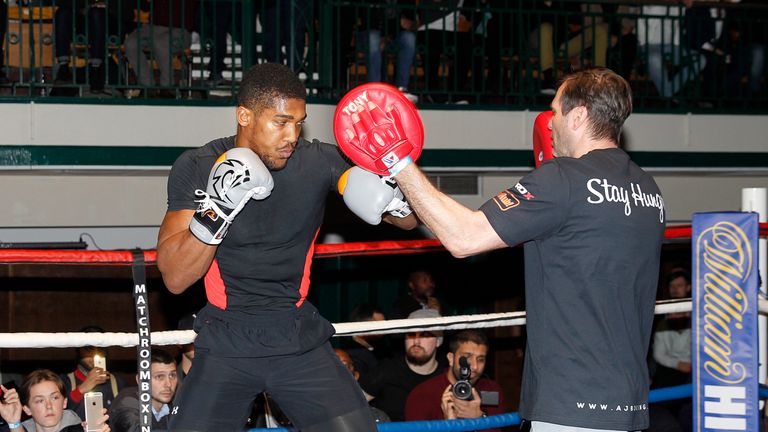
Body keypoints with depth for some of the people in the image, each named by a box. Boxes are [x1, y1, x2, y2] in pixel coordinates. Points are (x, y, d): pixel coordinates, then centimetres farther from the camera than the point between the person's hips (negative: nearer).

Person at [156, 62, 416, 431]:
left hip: (300, 337, 1)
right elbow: (175, 279, -14)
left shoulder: (318, 162, -8)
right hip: (226, 343, -1)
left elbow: (409, 221, -4)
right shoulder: (196, 169, -9)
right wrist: (214, 213, -29)